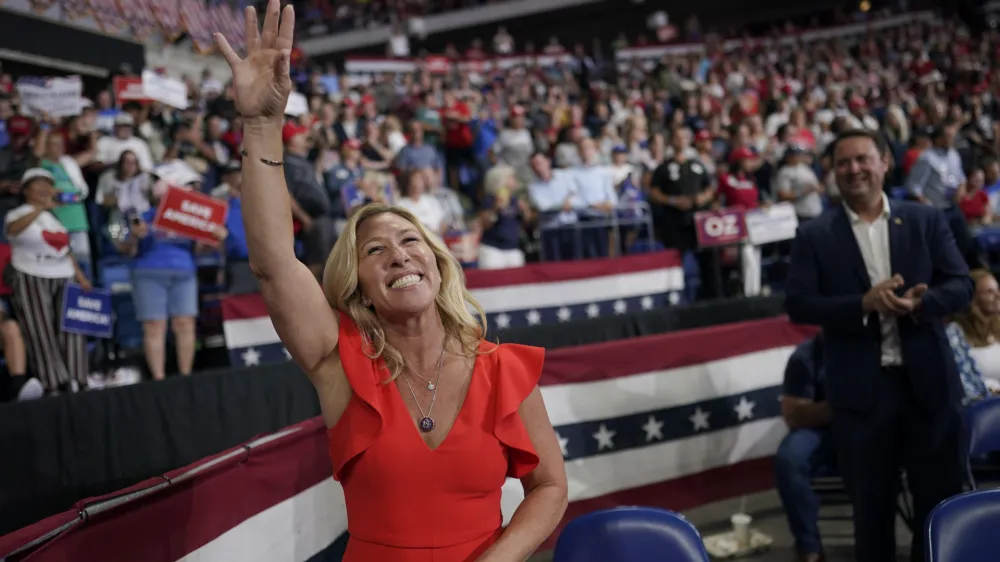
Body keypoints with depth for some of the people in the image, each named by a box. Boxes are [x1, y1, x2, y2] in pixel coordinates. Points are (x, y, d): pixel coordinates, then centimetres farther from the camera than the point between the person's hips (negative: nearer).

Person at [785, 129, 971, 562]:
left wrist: (921, 303, -19)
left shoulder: (926, 220, 5)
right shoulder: (814, 235, 1)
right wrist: (863, 304, -19)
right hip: (861, 388, -1)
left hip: (927, 381, 1)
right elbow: (798, 304, -6)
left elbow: (961, 284, 2)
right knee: (871, 504, 11)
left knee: (941, 498, 11)